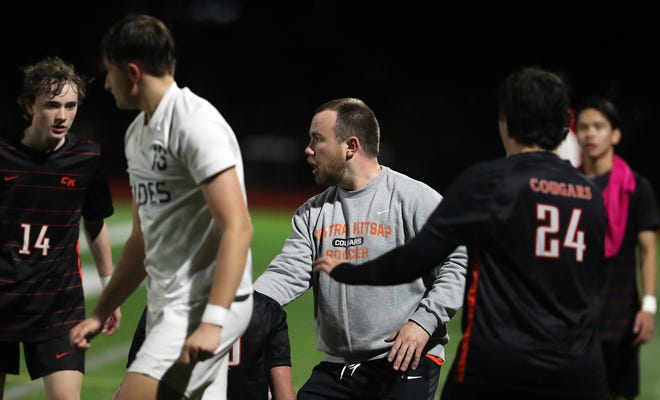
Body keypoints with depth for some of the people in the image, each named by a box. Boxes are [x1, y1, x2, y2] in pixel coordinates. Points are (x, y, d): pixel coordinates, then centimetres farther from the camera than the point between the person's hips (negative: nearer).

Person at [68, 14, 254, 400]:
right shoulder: (138, 133, 16)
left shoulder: (195, 123, -13)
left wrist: (213, 320, -28)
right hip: (169, 306, 9)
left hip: (207, 305, -9)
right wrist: (100, 314, 23)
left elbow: (237, 227, -21)